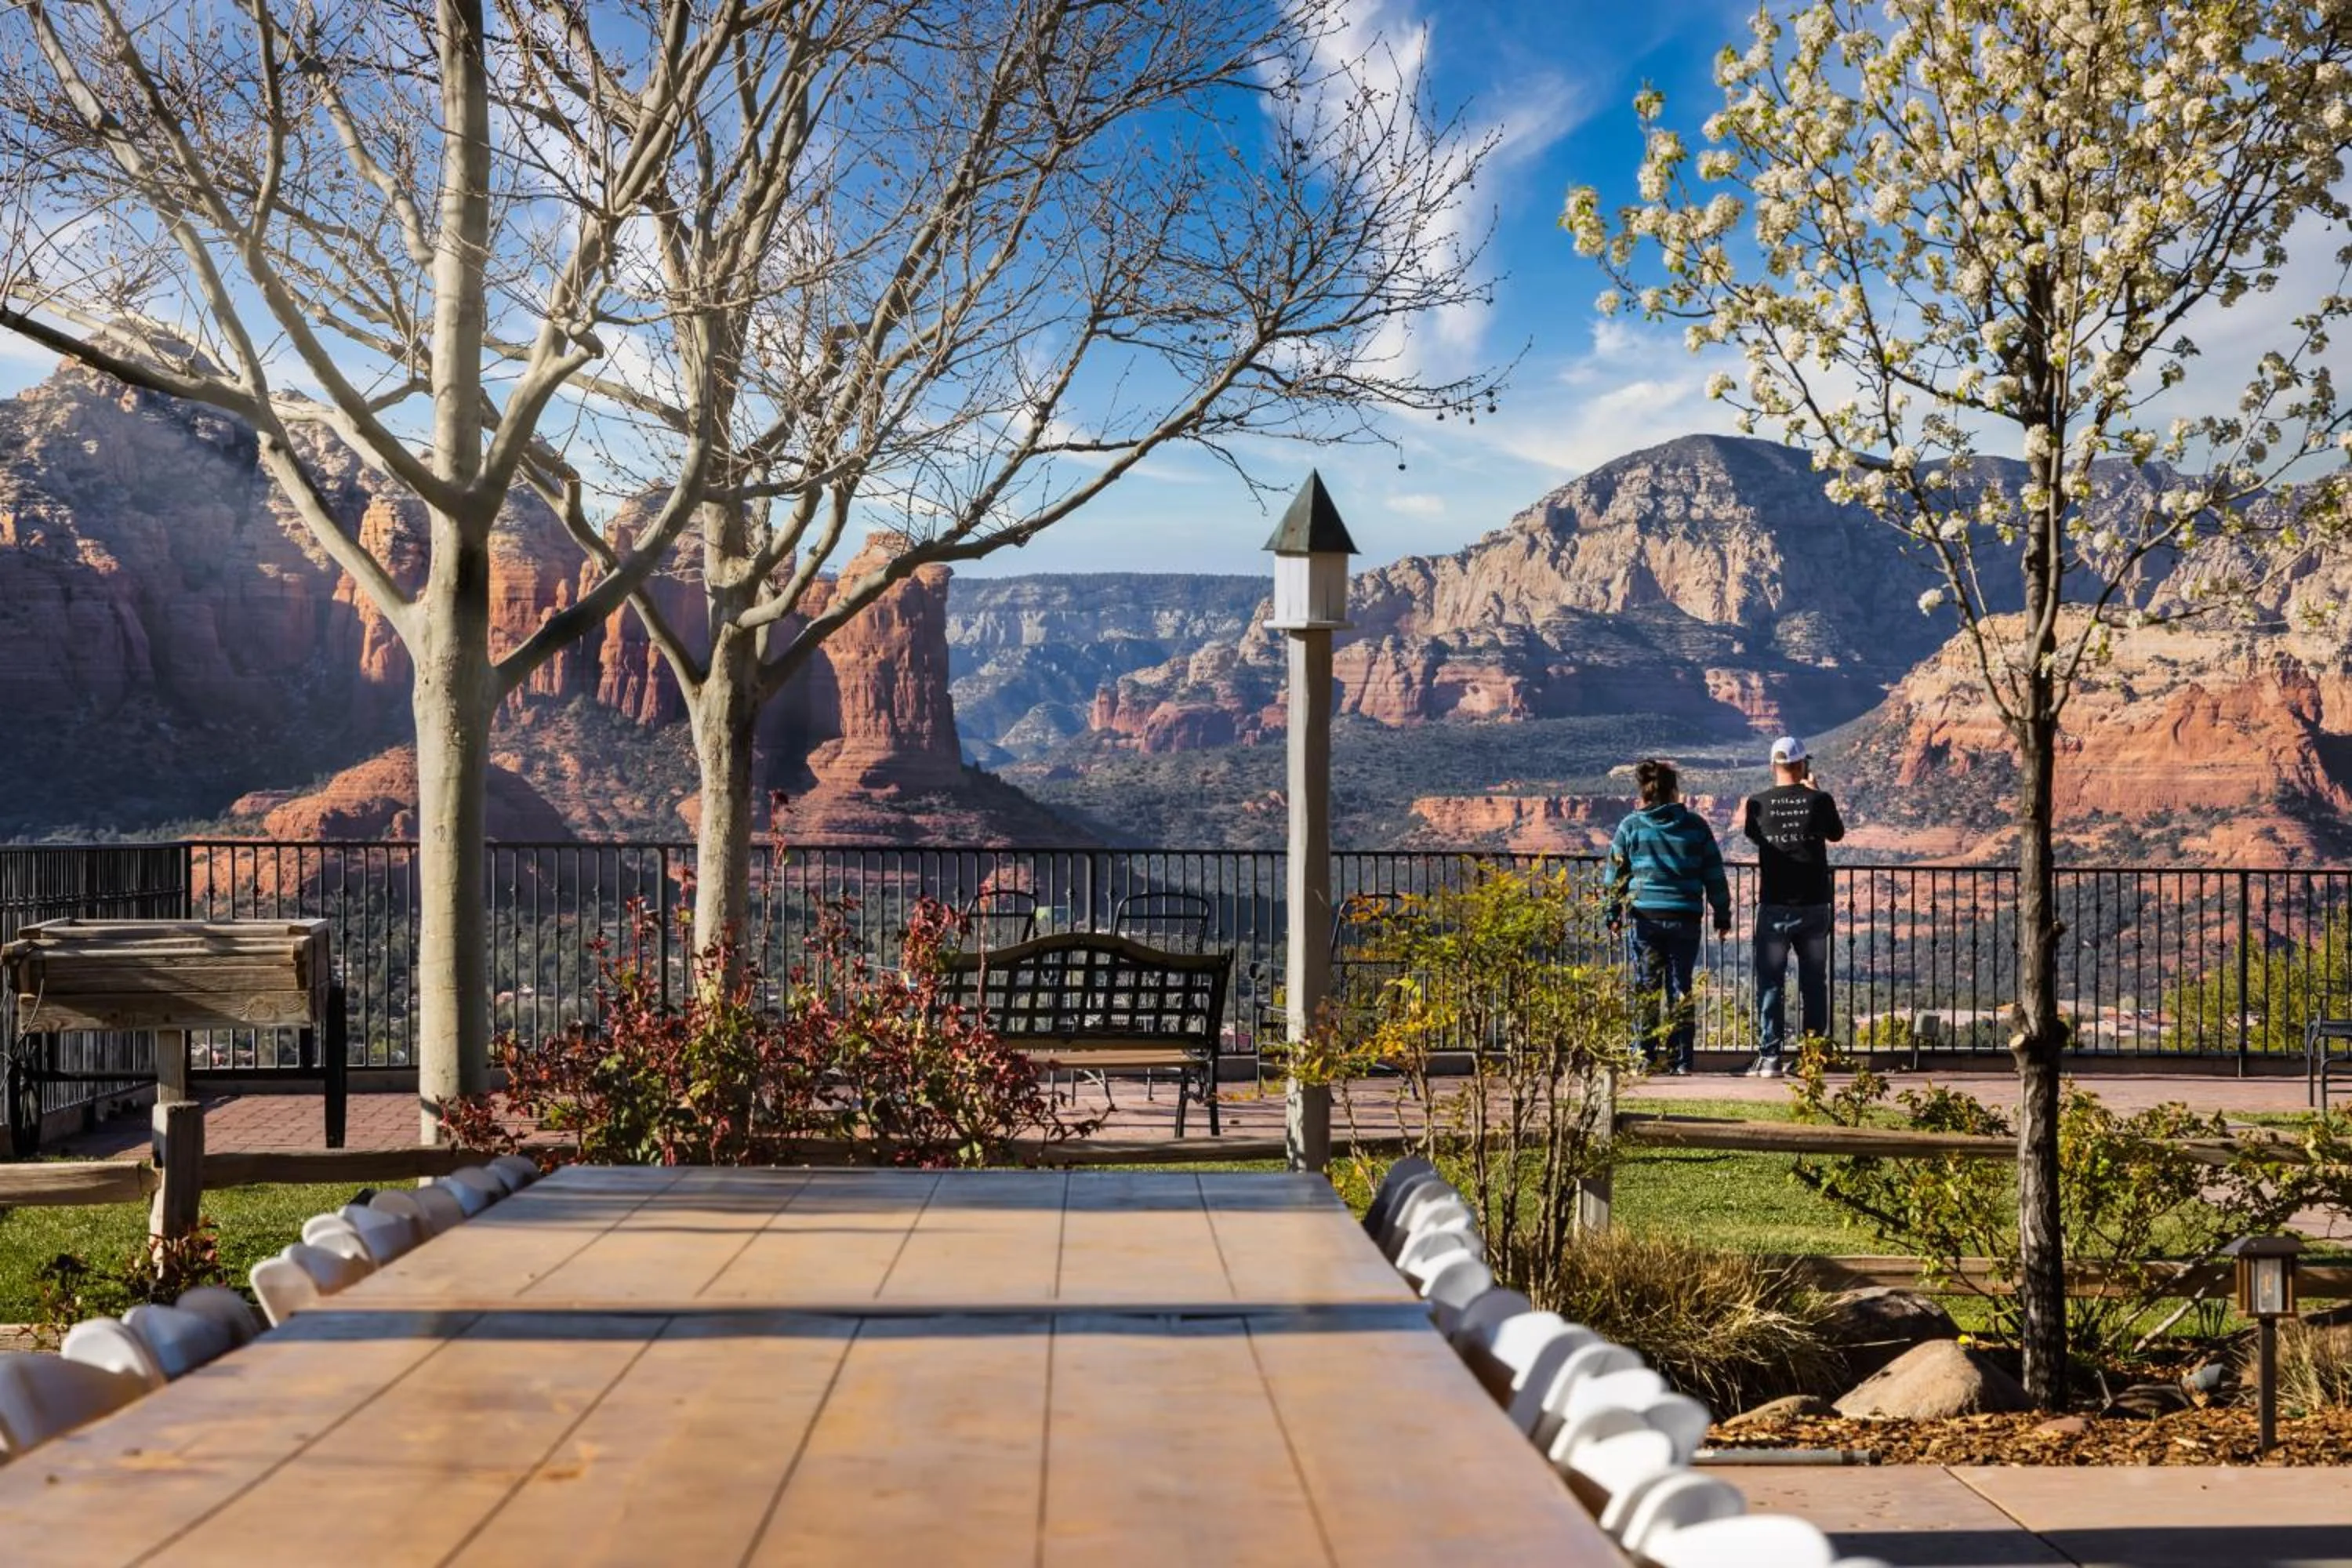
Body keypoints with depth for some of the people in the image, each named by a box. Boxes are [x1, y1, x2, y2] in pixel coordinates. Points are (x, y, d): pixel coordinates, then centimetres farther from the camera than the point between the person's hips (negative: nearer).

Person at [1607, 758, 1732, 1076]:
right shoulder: (1695, 825, 3)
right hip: (1685, 919, 1)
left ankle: (1646, 1058, 3)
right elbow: (1714, 875, 6)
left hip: (1643, 918, -1)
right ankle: (1680, 1061, 6)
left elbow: (1616, 875, 4)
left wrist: (1613, 915, 13)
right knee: (1680, 989, 7)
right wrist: (1722, 915, 14)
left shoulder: (1630, 826, 0)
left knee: (1646, 989, 5)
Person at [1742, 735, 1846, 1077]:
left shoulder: (1758, 804, -5)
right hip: (1814, 907, 1)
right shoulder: (1819, 800, -5)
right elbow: (1836, 834, 14)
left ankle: (1770, 1056, 1)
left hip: (1774, 908, -1)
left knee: (1770, 982, 4)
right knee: (1814, 983, 10)